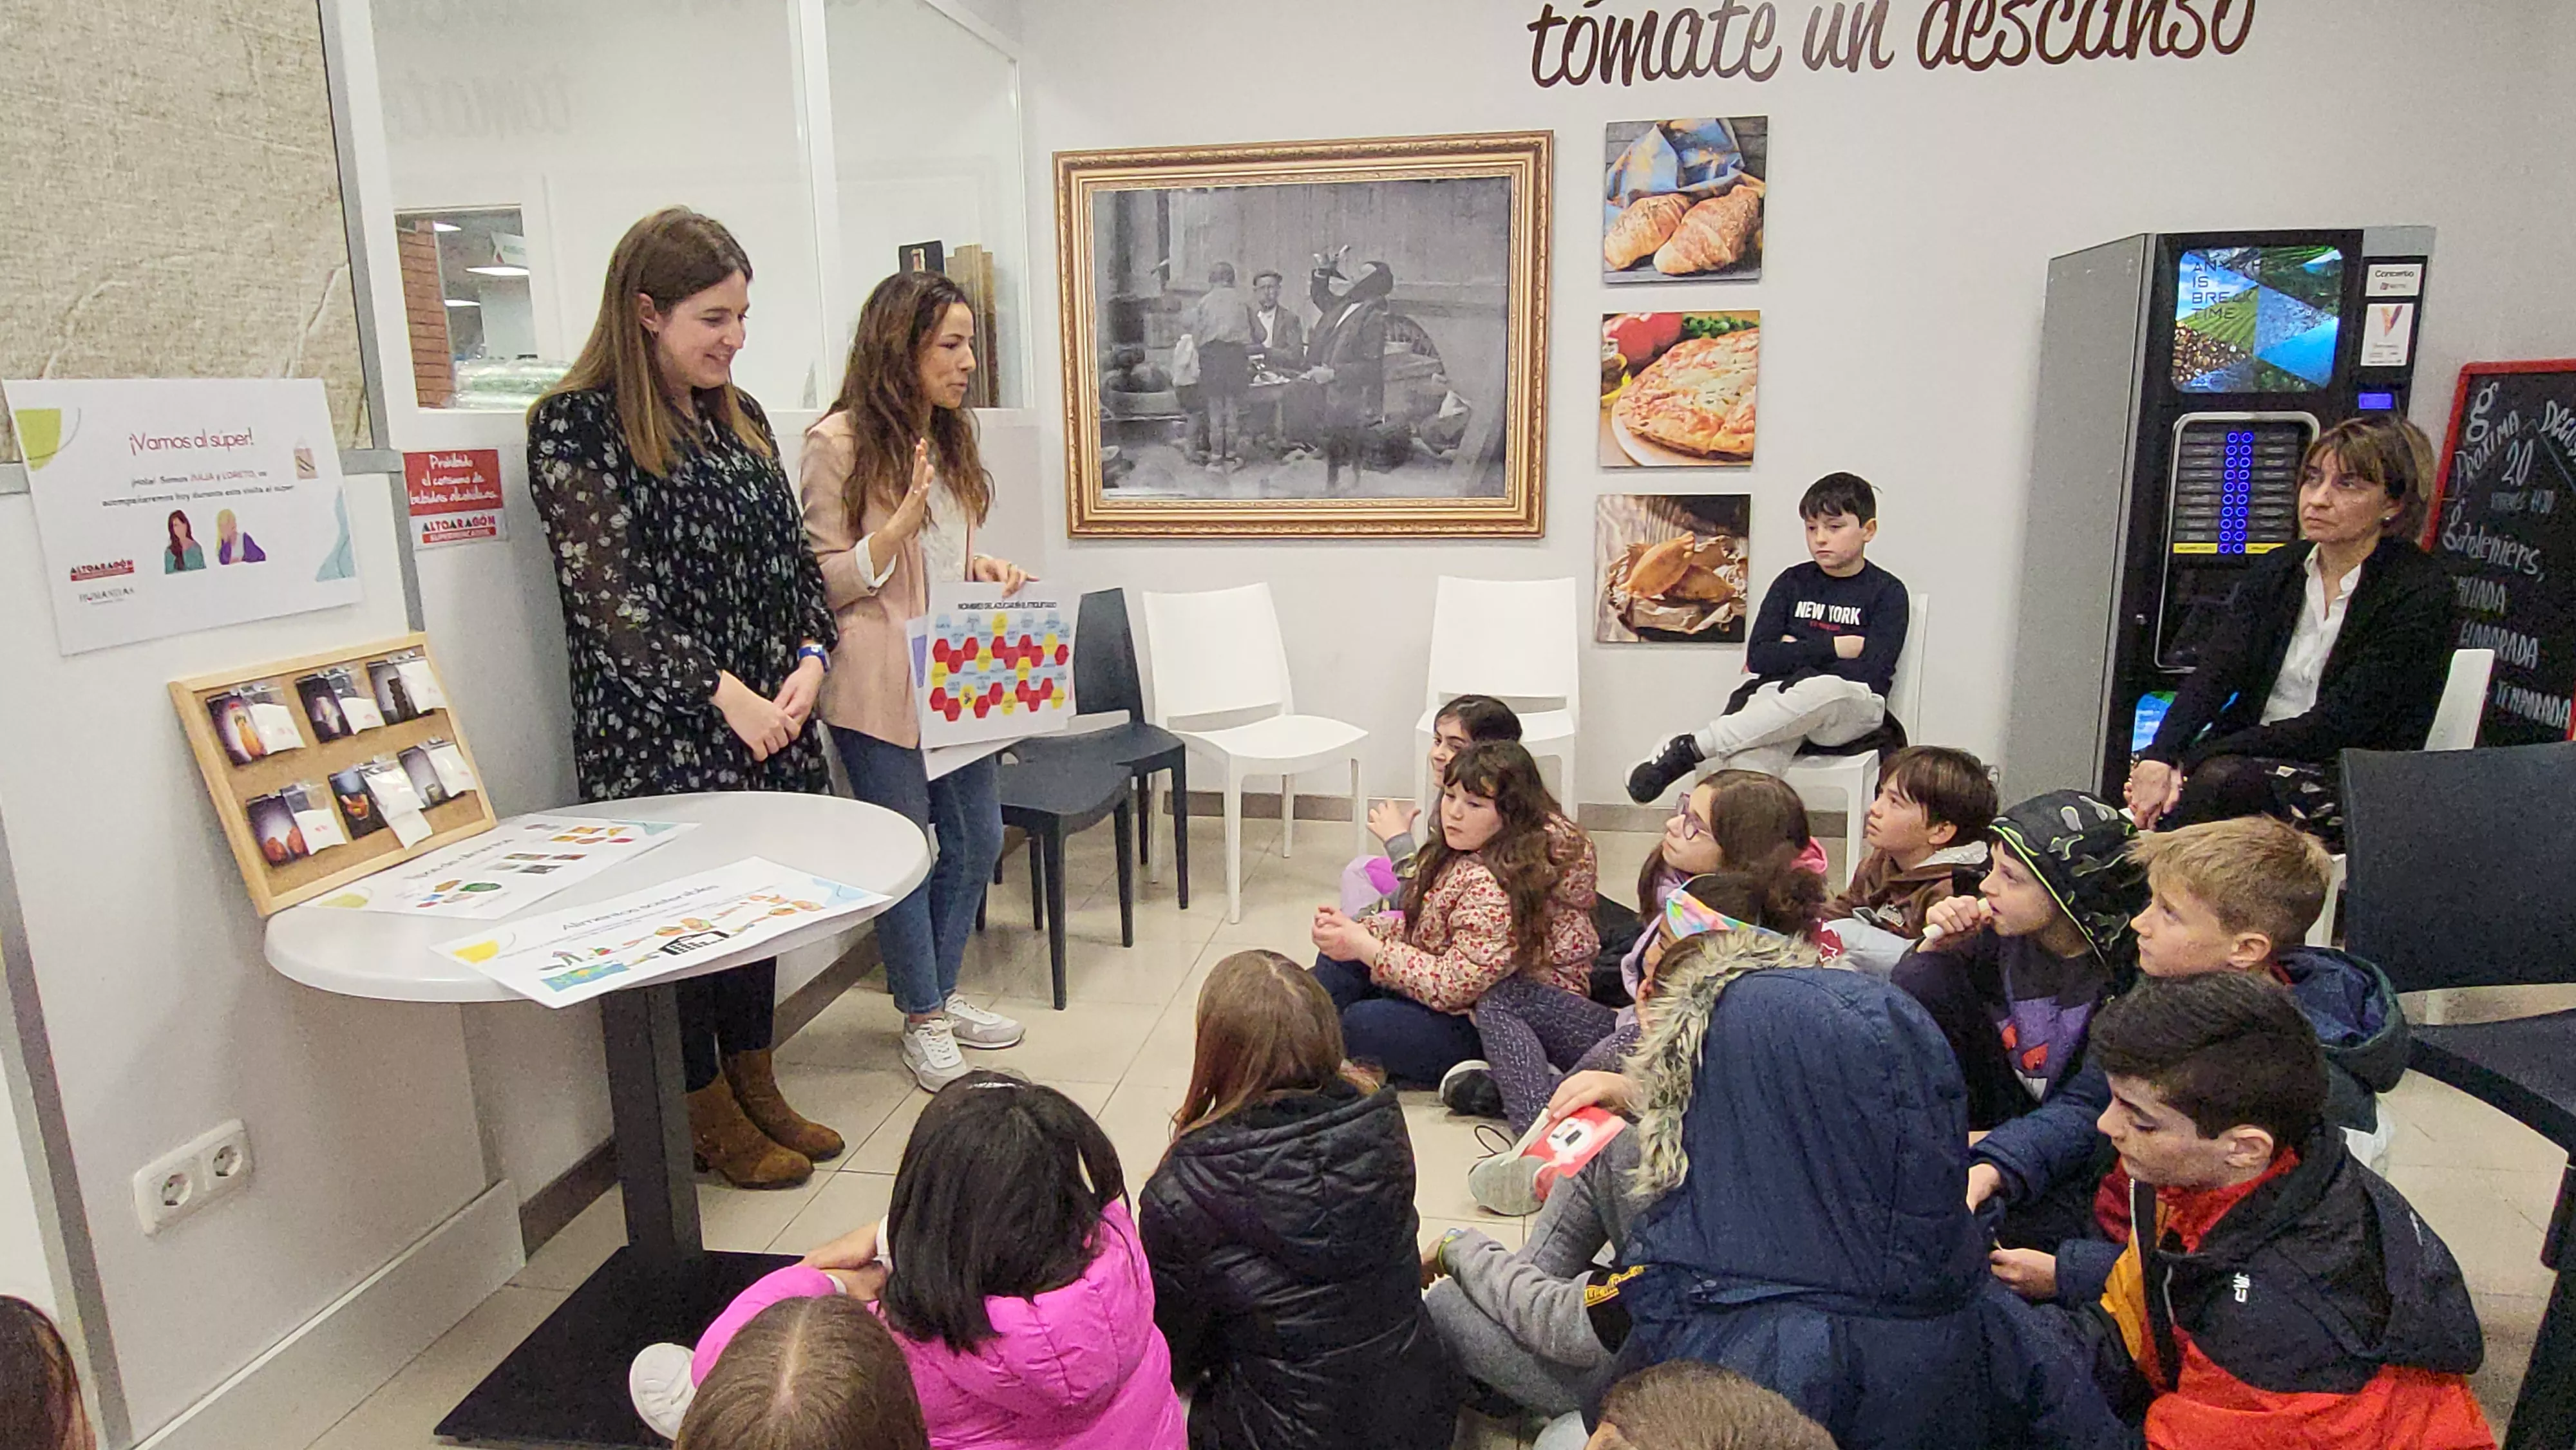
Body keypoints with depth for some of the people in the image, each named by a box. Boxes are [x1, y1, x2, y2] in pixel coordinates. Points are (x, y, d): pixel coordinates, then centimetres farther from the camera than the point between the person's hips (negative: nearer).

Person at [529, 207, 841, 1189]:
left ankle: (755, 1088, 31)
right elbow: (606, 593, -15)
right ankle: (708, 1116, 22)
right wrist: (722, 693, -19)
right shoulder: (577, 424, -9)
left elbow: (791, 556, 13)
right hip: (658, 732, -6)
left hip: (769, 716, 7)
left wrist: (810, 658, -5)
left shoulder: (740, 417, 11)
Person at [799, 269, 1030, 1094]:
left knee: (978, 839, 13)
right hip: (881, 686, -8)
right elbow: (822, 581, -11)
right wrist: (902, 521, -21)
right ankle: (923, 1021, 19)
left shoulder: (948, 439, 14)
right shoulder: (839, 442, -10)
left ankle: (940, 992, 31)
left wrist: (983, 570, 3)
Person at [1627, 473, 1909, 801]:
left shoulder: (1887, 592, 8)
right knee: (1747, 761, -34)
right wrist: (1835, 647, -2)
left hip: (1852, 710, -2)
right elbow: (1758, 657, 4)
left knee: (1821, 692, -39)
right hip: (1780, 695, 2)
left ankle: (1689, 749, -35)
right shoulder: (1792, 582, 15)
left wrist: (1795, 652, -2)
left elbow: (1870, 673, -5)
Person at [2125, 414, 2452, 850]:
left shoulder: (2420, 594, -9)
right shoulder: (2276, 572, 9)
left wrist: (2194, 761, -22)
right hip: (2256, 760, 4)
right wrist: (2160, 757, -24)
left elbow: (2337, 725, -16)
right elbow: (2213, 675, -5)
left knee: (2220, 779, -33)